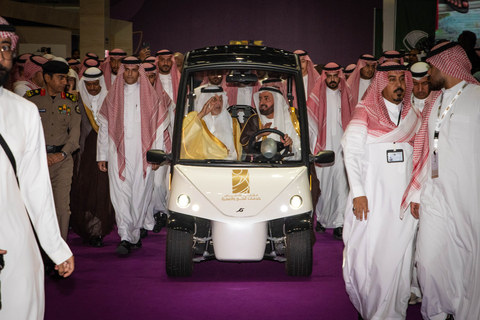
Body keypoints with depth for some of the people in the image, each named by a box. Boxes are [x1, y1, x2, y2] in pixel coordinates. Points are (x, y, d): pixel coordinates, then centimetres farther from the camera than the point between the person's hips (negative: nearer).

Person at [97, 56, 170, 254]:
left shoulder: (149, 95, 6)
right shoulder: (113, 95, 12)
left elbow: (159, 126, 4)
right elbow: (104, 126, 13)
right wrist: (102, 155, 8)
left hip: (142, 154, -1)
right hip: (118, 153, 1)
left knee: (140, 194, 1)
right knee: (120, 194, -7)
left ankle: (135, 235, 14)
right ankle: (125, 238, -9)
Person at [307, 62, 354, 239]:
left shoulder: (346, 96, 10)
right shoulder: (317, 96, 5)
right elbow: (310, 122, 5)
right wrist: (314, 147, 0)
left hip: (341, 148, 1)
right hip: (323, 148, -1)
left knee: (342, 186, -6)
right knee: (323, 186, 5)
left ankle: (338, 224, -3)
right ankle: (321, 219, 22)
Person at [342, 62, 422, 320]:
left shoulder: (414, 116, 11)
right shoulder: (365, 112, 1)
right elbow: (351, 152, -5)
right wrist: (357, 192, -12)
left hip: (403, 198, 3)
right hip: (371, 196, -3)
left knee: (398, 254, 2)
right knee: (368, 252, -2)